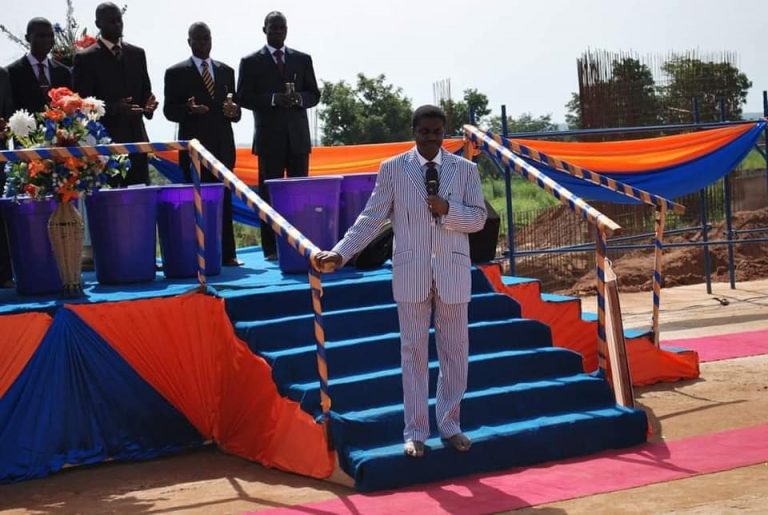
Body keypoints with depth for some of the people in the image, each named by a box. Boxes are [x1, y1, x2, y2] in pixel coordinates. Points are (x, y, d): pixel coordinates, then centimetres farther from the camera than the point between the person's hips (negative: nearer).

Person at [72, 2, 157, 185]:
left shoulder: (137, 54, 13)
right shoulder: (85, 59, -2)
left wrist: (148, 105, -8)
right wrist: (114, 108, -21)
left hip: (135, 137, 5)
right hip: (104, 139, -4)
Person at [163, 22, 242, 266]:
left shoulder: (226, 71, 15)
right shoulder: (176, 73, 4)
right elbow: (169, 110, 0)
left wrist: (233, 111, -6)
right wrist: (189, 109, -20)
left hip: (222, 146, 4)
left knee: (224, 200, 2)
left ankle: (227, 254, 5)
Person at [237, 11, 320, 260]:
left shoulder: (303, 59, 13)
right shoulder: (251, 62, 5)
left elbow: (314, 94, 12)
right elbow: (244, 97, -1)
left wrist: (299, 98, -11)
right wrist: (273, 99, -15)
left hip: (298, 136, 2)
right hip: (269, 136, -2)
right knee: (269, 192, -2)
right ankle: (271, 248, 0)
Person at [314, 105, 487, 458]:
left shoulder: (465, 169, 4)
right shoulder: (392, 169, 1)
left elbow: (478, 218, 4)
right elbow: (371, 218, -2)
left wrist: (448, 211, -16)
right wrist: (340, 253, -14)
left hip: (453, 273, 1)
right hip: (411, 274, -1)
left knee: (454, 350, 8)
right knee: (413, 352, 4)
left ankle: (449, 426, 22)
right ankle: (415, 432, 12)